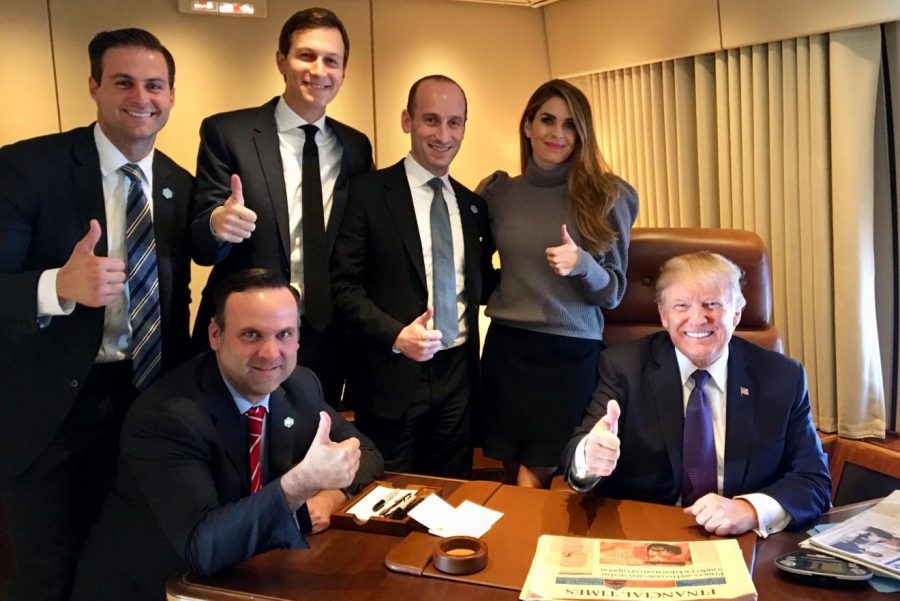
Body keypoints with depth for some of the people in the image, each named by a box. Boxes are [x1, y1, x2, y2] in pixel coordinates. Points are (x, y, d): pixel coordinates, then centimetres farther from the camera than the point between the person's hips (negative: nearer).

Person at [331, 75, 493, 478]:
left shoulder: (473, 205, 11)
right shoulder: (367, 192, -5)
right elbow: (342, 284, -9)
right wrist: (395, 334, -20)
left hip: (457, 375, 5)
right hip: (391, 376, -5)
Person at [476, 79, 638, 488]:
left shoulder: (606, 196, -1)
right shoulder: (497, 192, 4)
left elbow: (613, 292, -2)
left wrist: (581, 264, -20)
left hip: (572, 354, -2)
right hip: (507, 350, 2)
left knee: (535, 480, 2)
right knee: (514, 479, 13)